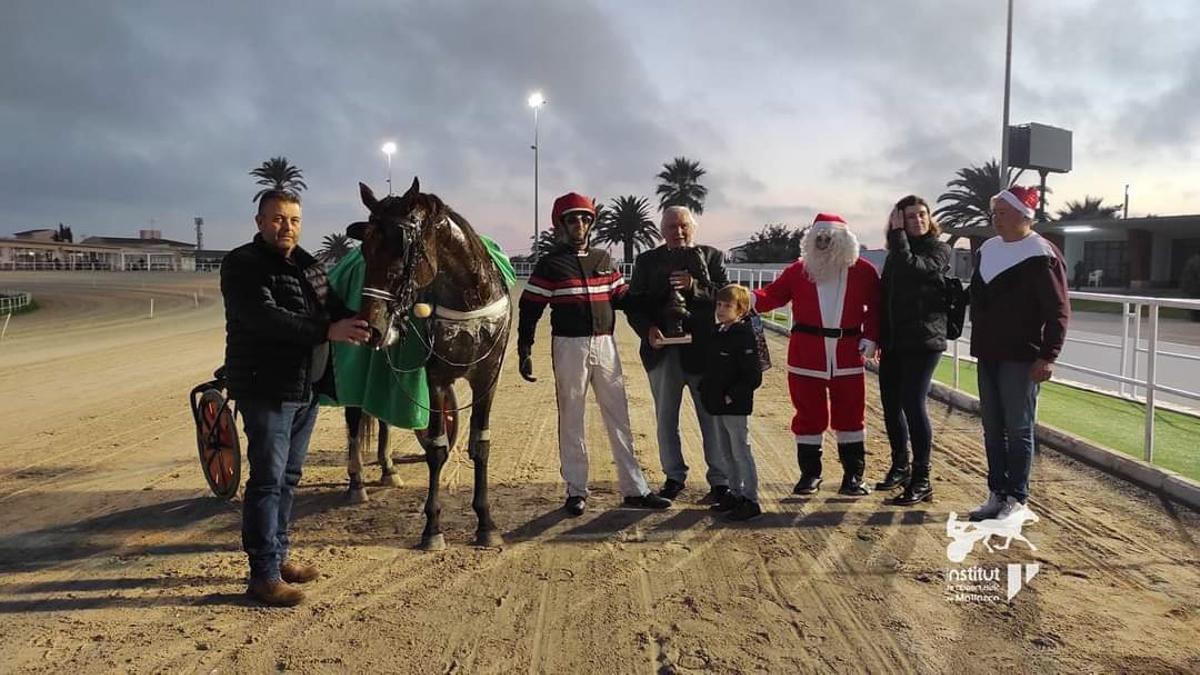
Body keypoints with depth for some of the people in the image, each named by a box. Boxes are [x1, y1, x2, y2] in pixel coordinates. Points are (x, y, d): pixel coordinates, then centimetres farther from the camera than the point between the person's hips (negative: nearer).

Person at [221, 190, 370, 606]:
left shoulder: (309, 265, 13)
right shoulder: (242, 265, -11)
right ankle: (263, 575, 3)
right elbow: (264, 316, -25)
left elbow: (333, 307, 19)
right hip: (265, 389, -8)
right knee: (268, 479, -5)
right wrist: (327, 331, -32)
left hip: (308, 388, 8)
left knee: (289, 477, 15)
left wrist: (359, 326, -2)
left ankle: (278, 555, 28)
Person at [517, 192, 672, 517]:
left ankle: (634, 489, 13)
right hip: (569, 346, -4)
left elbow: (624, 298, 15)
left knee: (619, 417, 6)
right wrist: (524, 352, -9)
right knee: (571, 420, 5)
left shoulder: (604, 260, 11)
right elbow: (529, 310, -3)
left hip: (605, 344, 4)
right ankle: (576, 491, 16)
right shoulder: (550, 264, -2)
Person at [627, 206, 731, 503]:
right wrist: (648, 330, -16)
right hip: (662, 350, 2)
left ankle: (720, 481, 11)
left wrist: (694, 286, -19)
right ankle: (674, 477, 23)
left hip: (703, 349, -2)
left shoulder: (712, 257, 7)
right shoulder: (647, 261, 9)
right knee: (665, 419, 10)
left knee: (712, 417, 2)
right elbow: (634, 304, 2)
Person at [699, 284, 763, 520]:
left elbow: (753, 377, -20)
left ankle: (751, 500, 6)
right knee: (726, 452, 17)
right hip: (717, 405, 9)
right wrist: (706, 389, 10)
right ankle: (735, 493, 29)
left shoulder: (744, 336, -17)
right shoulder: (718, 333, 10)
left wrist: (732, 396, -20)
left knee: (741, 452, -2)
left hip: (736, 407, -9)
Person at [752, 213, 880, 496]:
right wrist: (751, 298, -21)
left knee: (850, 414, 6)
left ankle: (854, 475, 16)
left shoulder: (863, 271, 3)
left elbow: (876, 306, 7)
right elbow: (773, 294, -1)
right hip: (806, 353, 0)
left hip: (847, 353, 0)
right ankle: (809, 474, 17)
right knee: (809, 414, 6)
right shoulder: (799, 270, 4)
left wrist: (871, 337, -5)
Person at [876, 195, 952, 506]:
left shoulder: (938, 250, -3)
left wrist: (898, 234, -12)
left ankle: (921, 480, -5)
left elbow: (910, 268, -22)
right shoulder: (895, 253, 15)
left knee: (913, 403, -12)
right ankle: (900, 466, 27)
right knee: (891, 404, 10)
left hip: (924, 340, -6)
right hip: (894, 342, 7)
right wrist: (880, 338, 14)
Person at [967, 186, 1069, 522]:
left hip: (1021, 358, -7)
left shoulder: (1041, 255, -11)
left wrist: (1048, 356, -19)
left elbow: (1058, 311, -13)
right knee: (992, 429, 11)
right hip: (988, 355, 7)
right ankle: (997, 495, 20)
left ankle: (1018, 500, 10)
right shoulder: (987, 250, 11)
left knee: (1018, 429, 0)